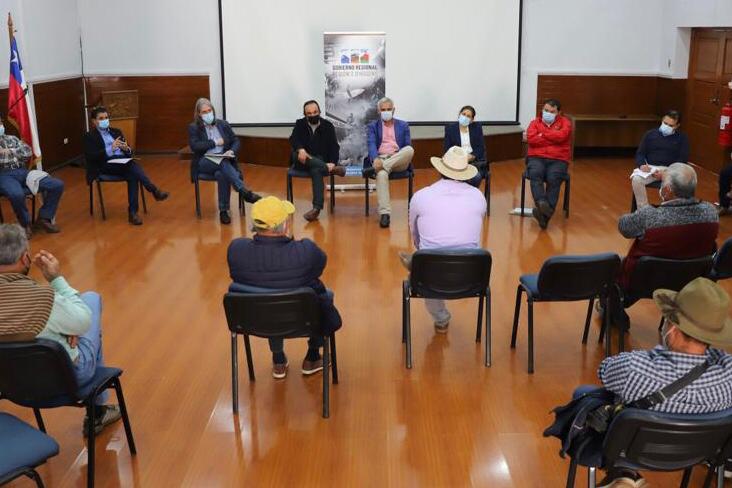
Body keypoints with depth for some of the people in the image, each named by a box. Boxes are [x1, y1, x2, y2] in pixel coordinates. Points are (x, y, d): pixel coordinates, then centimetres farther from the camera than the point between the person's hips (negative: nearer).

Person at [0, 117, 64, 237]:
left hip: (22, 171, 5)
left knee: (58, 185, -11)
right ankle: (25, 224, -11)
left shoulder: (12, 138, 22)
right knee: (17, 195, -40)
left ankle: (44, 218, 3)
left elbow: (28, 152, 8)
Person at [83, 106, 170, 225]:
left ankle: (132, 212, -34)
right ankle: (154, 191, -37)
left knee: (132, 176, -31)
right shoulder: (89, 136, 6)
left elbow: (129, 153, 17)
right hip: (105, 165, -4)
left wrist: (127, 149, -8)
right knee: (132, 165, -33)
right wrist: (110, 148, -19)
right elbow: (91, 157, -10)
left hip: (123, 163, 4)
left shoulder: (116, 132, 21)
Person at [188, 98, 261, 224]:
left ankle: (223, 211, -31)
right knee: (222, 163, -36)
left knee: (221, 174, -35)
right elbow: (194, 146, -9)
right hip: (204, 162, -2)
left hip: (223, 161, 2)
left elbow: (236, 141, 12)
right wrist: (215, 142, -9)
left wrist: (232, 151, -10)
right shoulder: (193, 128, 7)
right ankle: (244, 192, -46)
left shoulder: (223, 124, 14)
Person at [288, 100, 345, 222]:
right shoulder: (300, 124, 9)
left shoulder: (328, 126, 5)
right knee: (297, 154, -35)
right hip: (303, 159, 2)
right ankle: (331, 170, -44)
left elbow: (334, 146, -3)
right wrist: (300, 149, -34)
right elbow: (293, 139, -10)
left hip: (320, 160, -2)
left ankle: (317, 207, -47)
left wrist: (333, 162, -23)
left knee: (316, 171, -37)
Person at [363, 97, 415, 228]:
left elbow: (407, 147, 14)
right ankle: (384, 213, -42)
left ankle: (376, 168, -33)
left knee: (410, 149, -33)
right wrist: (375, 159, -24)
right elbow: (371, 144, -3)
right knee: (381, 174, -38)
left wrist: (405, 159, -9)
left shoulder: (403, 125, 19)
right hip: (380, 158, -2)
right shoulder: (372, 126, 14)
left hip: (398, 160, 2)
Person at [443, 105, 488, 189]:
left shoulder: (477, 127, 9)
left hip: (475, 160, 1)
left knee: (476, 177, -32)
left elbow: (481, 147, 3)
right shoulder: (450, 128, 7)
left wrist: (470, 157, -14)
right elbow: (447, 148, 1)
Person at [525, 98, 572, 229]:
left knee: (553, 179, -30)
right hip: (536, 158, 1)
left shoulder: (565, 122, 14)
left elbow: (561, 135, -9)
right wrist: (553, 138, -3)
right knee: (535, 174, -33)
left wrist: (542, 134, 0)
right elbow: (531, 139, -4)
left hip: (558, 160, -1)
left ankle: (546, 212, -40)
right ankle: (542, 203, -49)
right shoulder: (535, 122, 17)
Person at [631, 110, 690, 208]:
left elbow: (682, 160, 0)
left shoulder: (682, 138, 9)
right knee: (636, 179, -32)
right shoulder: (650, 134, 15)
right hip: (650, 168, 2)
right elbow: (640, 153, 13)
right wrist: (642, 165, -12)